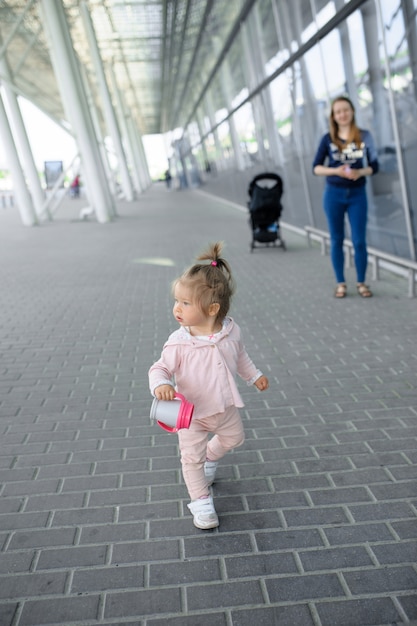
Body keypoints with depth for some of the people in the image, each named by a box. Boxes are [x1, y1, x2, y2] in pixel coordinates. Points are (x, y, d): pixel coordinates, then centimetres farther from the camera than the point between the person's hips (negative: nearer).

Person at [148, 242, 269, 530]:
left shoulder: (231, 331, -16)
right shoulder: (178, 343, -27)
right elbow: (160, 368, -19)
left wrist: (254, 376, 16)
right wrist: (161, 385, -41)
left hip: (225, 408, 4)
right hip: (192, 414, -4)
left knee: (234, 438, 28)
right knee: (192, 457, 3)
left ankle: (209, 458, 57)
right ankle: (201, 501, 25)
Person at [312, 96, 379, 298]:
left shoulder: (365, 136, 1)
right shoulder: (328, 139, 0)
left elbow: (374, 165, 4)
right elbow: (316, 167, 0)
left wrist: (360, 172, -17)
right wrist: (336, 170, -17)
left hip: (357, 194, 0)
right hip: (334, 194, 0)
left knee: (359, 240, -1)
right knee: (336, 240, 5)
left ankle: (361, 283, 12)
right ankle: (340, 283, 14)